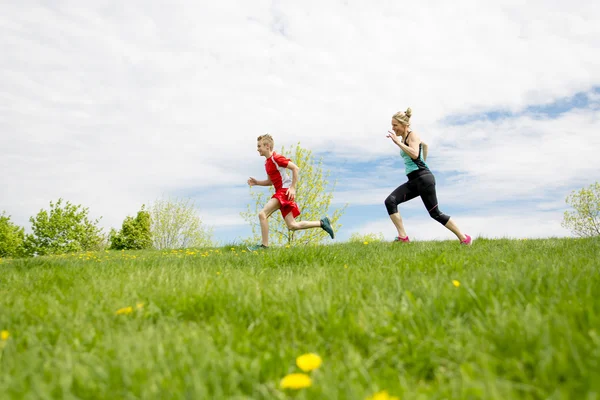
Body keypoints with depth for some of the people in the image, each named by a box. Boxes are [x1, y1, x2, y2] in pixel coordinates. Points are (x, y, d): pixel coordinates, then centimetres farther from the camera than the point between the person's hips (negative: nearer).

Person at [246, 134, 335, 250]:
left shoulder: (276, 158, -11)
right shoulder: (267, 162, 17)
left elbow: (295, 168, -15)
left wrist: (292, 187, -18)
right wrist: (256, 182, 10)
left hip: (285, 190, -9)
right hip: (280, 192, 9)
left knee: (262, 214, -16)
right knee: (292, 225, 8)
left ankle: (264, 245, -9)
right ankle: (322, 223, 17)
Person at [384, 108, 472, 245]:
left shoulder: (412, 135, -7)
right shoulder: (404, 138, 18)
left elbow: (414, 154, -26)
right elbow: (424, 145, 36)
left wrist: (398, 142, -24)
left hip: (423, 178, -8)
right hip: (413, 181, 9)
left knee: (435, 213, -3)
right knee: (390, 201, -11)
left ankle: (464, 239, 11)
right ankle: (403, 237, -15)